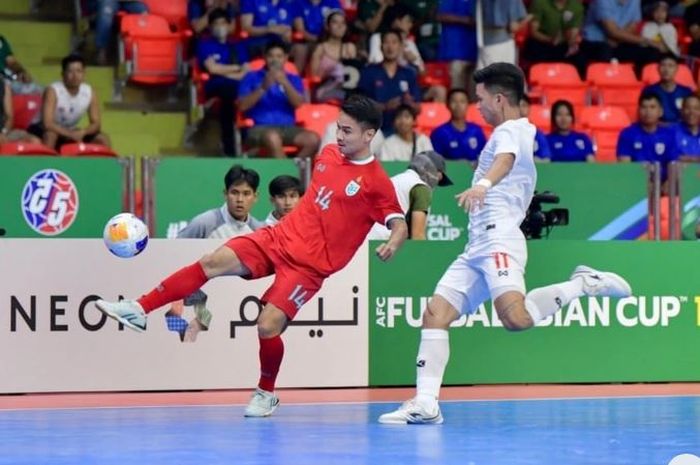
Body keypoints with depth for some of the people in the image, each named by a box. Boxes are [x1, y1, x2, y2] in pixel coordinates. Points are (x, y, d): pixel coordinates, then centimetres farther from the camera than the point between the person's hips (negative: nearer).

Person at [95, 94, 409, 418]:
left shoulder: (376, 182, -12)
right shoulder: (328, 154, 7)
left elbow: (400, 225, -13)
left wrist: (391, 244, -33)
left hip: (309, 265, -6)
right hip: (280, 237, 6)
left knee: (268, 327, -16)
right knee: (213, 262, -11)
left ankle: (266, 394, 11)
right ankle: (139, 310, -7)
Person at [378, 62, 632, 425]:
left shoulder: (510, 131, -4)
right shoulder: (514, 133, 26)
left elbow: (505, 160, -27)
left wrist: (482, 184, -46)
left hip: (498, 239, -10)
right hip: (477, 248, 10)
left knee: (515, 317, -31)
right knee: (435, 314, -2)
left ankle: (583, 284, -11)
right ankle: (426, 403, -9)